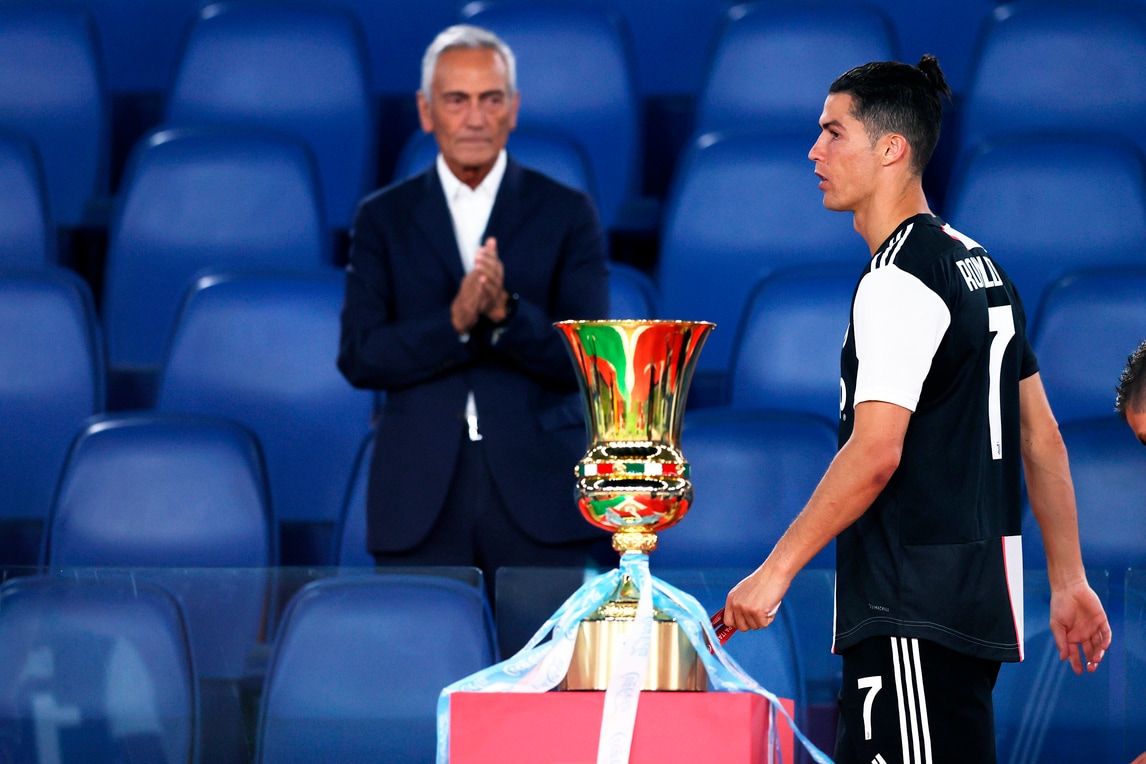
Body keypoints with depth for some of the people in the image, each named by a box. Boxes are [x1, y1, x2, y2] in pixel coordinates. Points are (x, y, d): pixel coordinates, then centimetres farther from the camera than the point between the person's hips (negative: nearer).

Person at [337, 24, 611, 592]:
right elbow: (358, 358, -2)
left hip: (536, 491, -1)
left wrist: (506, 312, -20)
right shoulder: (383, 219, 8)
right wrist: (455, 321, -18)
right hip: (420, 498, 1)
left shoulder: (567, 215, 5)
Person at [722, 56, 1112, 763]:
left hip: (918, 610, -10)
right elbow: (1041, 436, 19)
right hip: (980, 598, 10)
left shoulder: (899, 277, -13)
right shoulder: (979, 263, 17)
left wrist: (775, 572, -18)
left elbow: (875, 452, -22)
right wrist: (1069, 582, 22)